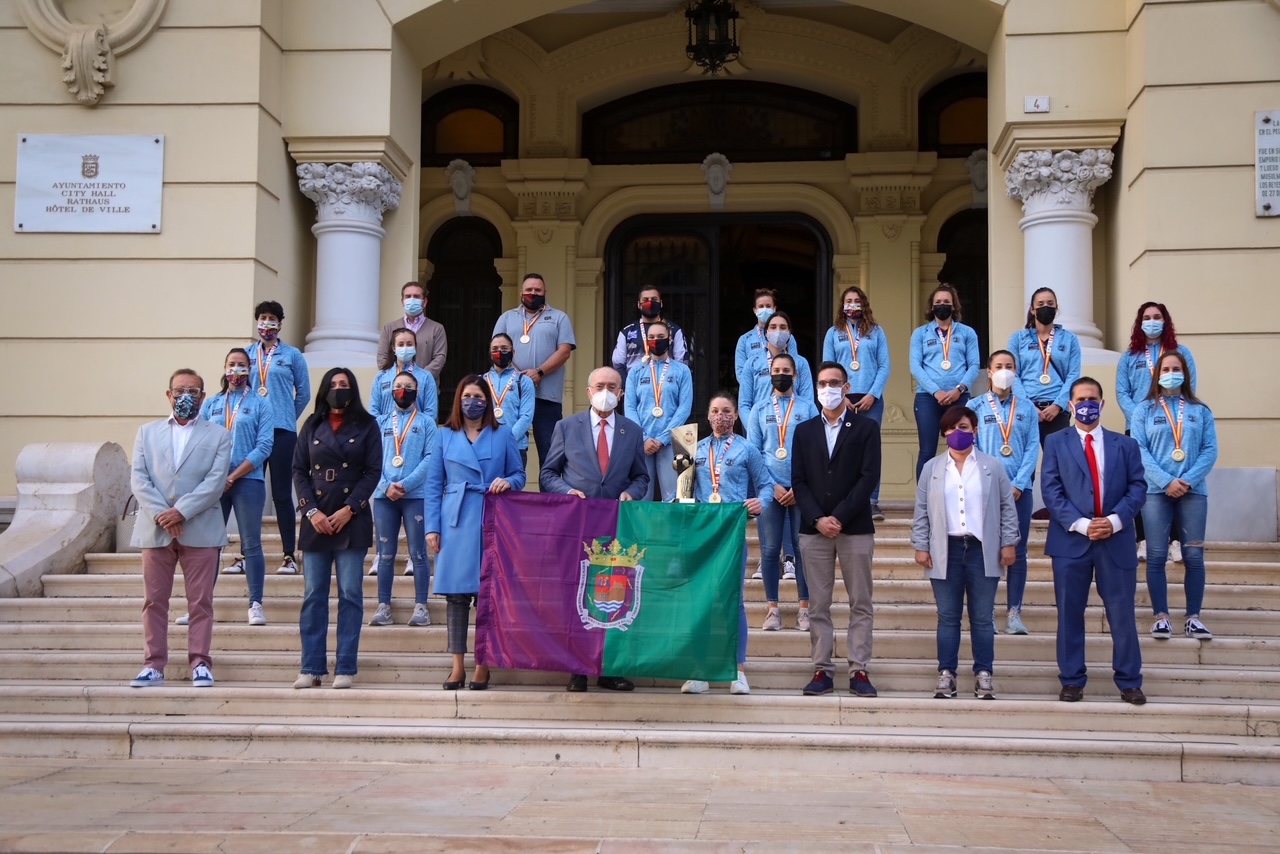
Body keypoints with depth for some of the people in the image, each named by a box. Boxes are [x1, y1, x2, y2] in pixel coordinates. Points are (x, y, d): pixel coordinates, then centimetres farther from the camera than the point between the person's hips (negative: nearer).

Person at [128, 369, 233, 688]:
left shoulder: (218, 435, 8)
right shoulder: (147, 432, 14)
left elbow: (215, 482, -4)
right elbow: (139, 479, 3)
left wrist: (181, 512, -14)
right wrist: (160, 515, -11)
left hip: (200, 529, -2)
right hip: (155, 529, 2)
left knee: (200, 602, 0)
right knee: (154, 601, 4)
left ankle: (199, 662, 6)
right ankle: (155, 664, 10)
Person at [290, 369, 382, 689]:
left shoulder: (367, 426, 6)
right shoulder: (312, 426, 12)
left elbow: (373, 471, 0)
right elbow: (299, 470, 8)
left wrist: (349, 509, -10)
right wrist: (312, 511, -5)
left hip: (352, 520, -2)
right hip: (316, 520, 2)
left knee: (350, 595, -3)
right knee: (313, 595, 1)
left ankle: (345, 668, 1)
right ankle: (311, 668, 5)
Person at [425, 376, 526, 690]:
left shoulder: (502, 435, 10)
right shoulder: (445, 435, 11)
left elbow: (519, 474, 13)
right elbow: (434, 484, 9)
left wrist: (508, 482, -10)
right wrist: (432, 527, 1)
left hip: (492, 523, -1)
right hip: (456, 523, 1)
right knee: (456, 593, -1)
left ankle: (483, 665, 7)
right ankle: (457, 665, 5)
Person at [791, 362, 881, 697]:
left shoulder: (866, 428, 4)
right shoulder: (804, 431, 13)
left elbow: (869, 477, -5)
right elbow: (798, 481, 6)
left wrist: (839, 517, -13)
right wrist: (818, 519, -9)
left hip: (855, 528, -2)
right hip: (814, 529, 2)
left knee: (861, 604, 0)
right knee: (818, 605, 3)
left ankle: (859, 670, 3)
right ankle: (822, 669, 7)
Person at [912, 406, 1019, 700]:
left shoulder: (993, 466, 7)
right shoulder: (931, 468, 9)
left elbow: (1007, 507, 6)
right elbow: (921, 511, 7)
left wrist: (1008, 543, 0)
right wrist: (920, 546, 0)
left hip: (982, 550, -1)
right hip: (945, 551, 1)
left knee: (982, 618, 2)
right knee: (947, 617, 4)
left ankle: (983, 675, 8)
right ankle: (946, 674, 8)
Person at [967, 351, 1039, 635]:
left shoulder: (1026, 409, 9)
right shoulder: (975, 406, 5)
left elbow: (1033, 447, 3)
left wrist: (1019, 483, -9)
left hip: (1020, 489, 2)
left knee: (1018, 552, 2)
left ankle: (1014, 612, 6)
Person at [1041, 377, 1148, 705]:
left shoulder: (1125, 444, 12)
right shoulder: (1055, 443, 7)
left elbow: (1137, 487, 4)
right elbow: (1051, 490, -2)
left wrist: (1115, 521, -12)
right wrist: (1081, 525, -13)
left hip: (1116, 541, 1)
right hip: (1071, 541, -1)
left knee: (1122, 613, 2)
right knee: (1070, 614, 4)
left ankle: (1129, 682, 12)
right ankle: (1072, 681, 12)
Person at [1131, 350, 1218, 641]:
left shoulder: (1200, 411, 9)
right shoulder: (1145, 410, 6)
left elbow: (1210, 450, 3)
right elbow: (1139, 450, -3)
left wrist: (1188, 480, -12)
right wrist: (1166, 481, -14)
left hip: (1193, 491, 1)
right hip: (1156, 491, -1)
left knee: (1194, 556, 0)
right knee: (1156, 556, -1)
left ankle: (1193, 618, 7)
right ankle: (1161, 617, 4)